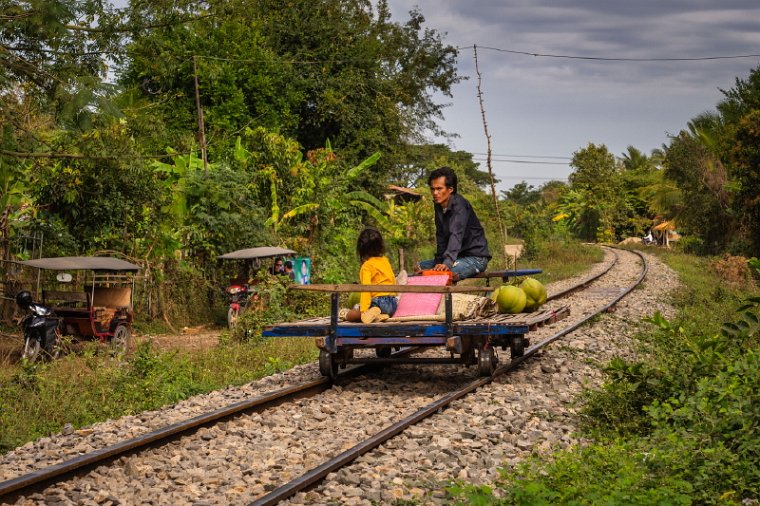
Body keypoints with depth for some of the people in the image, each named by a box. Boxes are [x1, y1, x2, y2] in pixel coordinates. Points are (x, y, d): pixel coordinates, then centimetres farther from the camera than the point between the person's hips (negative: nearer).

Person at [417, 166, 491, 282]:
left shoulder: (459, 205, -21)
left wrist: (447, 263, -47)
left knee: (447, 273, -35)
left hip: (476, 257, -9)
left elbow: (456, 235, -35)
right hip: (459, 256, 9)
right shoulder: (439, 207, 6)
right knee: (420, 266, 7)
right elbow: (441, 237, 5)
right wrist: (439, 262, -8)